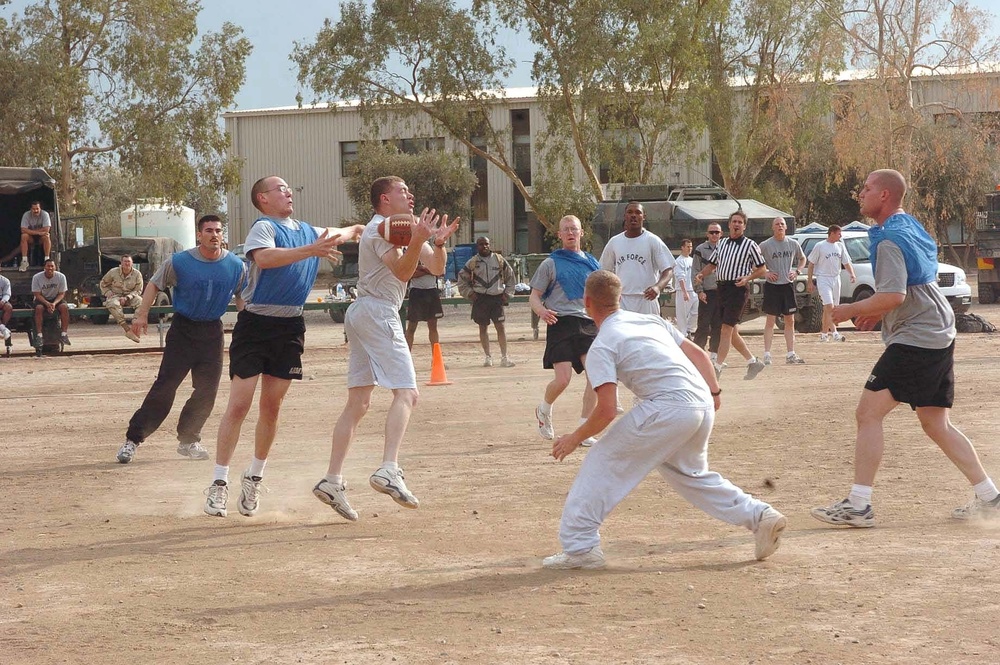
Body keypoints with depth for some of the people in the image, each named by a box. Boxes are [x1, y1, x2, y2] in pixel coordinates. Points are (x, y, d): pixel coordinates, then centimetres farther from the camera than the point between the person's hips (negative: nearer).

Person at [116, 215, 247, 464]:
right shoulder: (179, 262, -9)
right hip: (183, 329, -3)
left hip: (213, 331, 3)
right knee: (165, 386, -10)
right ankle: (133, 439, -6)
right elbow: (154, 284, 1)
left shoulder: (236, 267, -2)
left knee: (207, 390, 1)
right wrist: (142, 314, -8)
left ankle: (188, 441, 16)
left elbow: (242, 297, 11)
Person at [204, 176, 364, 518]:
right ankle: (219, 483, -5)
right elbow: (264, 258, -31)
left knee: (271, 407, 8)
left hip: (290, 327, 6)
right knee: (239, 404, -9)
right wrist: (310, 250, -36)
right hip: (256, 324, -6)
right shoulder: (263, 228, -8)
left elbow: (339, 235, 36)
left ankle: (254, 477, 22)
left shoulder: (307, 231, 14)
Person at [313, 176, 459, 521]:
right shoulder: (380, 228, -7)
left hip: (360, 313, 10)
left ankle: (332, 480, 3)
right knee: (406, 392, -17)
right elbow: (402, 271, -21)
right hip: (377, 311, -10)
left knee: (358, 402, 6)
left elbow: (436, 268, 16)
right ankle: (389, 470, -30)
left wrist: (438, 243, -4)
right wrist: (418, 240, -36)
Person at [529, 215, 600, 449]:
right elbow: (534, 296, 4)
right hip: (561, 323, -3)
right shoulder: (551, 263, 6)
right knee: (562, 379, -12)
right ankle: (544, 410, 22)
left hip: (588, 323, 3)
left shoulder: (592, 263, 17)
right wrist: (541, 310, -18)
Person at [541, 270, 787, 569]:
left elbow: (606, 411, -10)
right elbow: (698, 353, 20)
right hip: (703, 404, 8)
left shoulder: (601, 348, -2)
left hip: (667, 409, -8)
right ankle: (759, 515, 22)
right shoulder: (649, 320, 21)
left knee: (601, 464, 3)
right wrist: (713, 392, 25)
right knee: (690, 473, 30)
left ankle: (579, 547, -2)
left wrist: (575, 438, 3)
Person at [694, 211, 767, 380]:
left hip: (738, 289, -7)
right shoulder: (722, 243, 16)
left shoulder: (750, 245, -2)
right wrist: (701, 274, 3)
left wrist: (747, 278, -17)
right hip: (722, 288, 7)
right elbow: (712, 264, 22)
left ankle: (717, 367, -12)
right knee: (731, 331, 10)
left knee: (727, 329, -12)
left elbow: (762, 269, 0)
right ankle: (753, 362, 21)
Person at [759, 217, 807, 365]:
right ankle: (767, 354, 0)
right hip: (772, 286, -4)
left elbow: (802, 258, 22)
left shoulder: (793, 244, 5)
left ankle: (790, 354, 11)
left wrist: (797, 271, 5)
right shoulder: (765, 245, -6)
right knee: (770, 321, -3)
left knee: (790, 321, 6)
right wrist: (765, 273, -12)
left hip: (788, 285, 4)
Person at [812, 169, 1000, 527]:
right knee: (936, 424, 15)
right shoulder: (914, 229, 17)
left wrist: (852, 309, -10)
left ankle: (858, 505, -10)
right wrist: (877, 312, 19)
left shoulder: (889, 240, -14)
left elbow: (893, 296, -24)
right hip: (940, 335, 10)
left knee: (868, 414, -8)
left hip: (914, 339, -10)